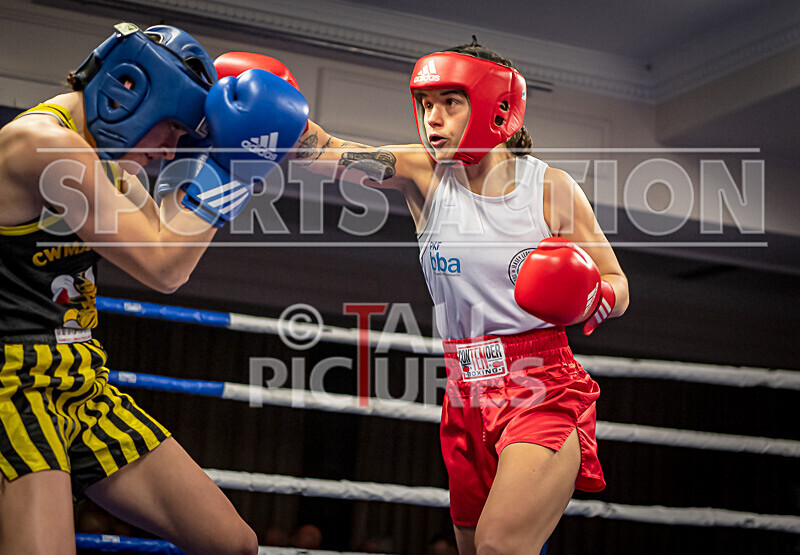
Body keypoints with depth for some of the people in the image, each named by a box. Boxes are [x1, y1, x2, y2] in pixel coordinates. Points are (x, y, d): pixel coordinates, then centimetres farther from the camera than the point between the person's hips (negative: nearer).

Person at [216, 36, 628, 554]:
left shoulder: (551, 187, -5)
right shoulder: (423, 173, 0)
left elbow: (618, 288, 5)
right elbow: (326, 150, -16)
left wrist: (587, 300, -17)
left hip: (544, 392, -4)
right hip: (468, 398, 4)